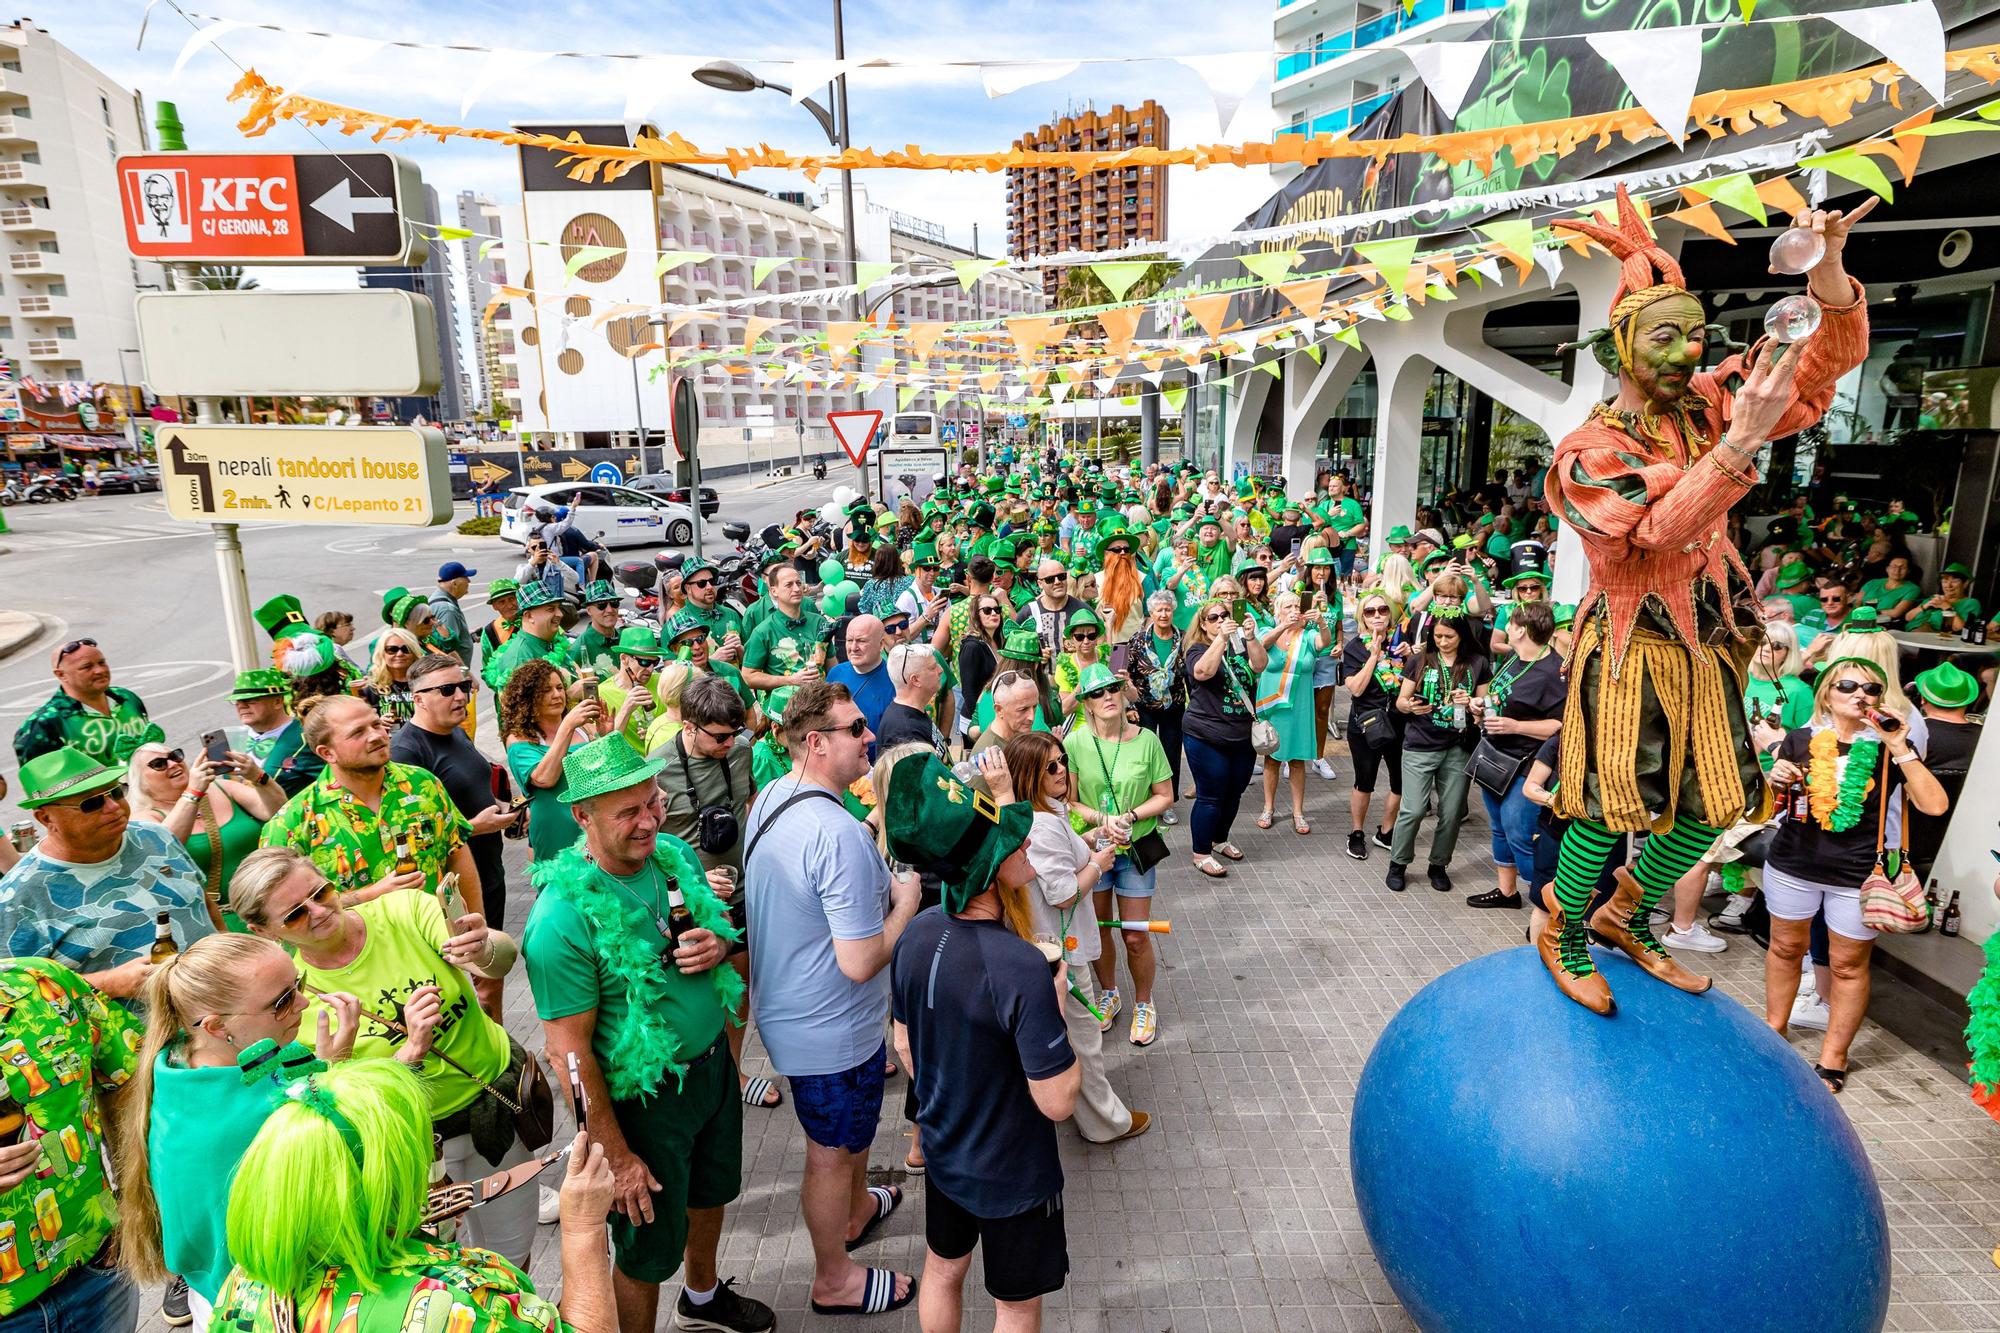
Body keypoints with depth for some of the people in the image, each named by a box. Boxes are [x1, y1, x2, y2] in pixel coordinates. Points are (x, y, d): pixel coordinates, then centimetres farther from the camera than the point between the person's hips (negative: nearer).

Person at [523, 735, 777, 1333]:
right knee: (649, 1249, 13)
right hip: (646, 1096, -7)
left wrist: (719, 944, -16)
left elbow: (725, 926, 9)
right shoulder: (563, 918, -28)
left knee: (711, 1191, 30)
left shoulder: (676, 854, -8)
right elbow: (570, 1050, -23)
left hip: (714, 1061, 7)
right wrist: (618, 1156, -18)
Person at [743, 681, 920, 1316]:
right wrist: (906, 902, -16)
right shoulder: (840, 835, -34)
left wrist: (876, 877, 8)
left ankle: (857, 1209, 57)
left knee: (850, 1127, 32)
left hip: (787, 1009, 9)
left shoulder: (768, 798, -4)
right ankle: (834, 1281, 39)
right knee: (832, 1154, 15)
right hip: (831, 1033, -9)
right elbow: (861, 962, -32)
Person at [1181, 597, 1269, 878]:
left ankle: (1220, 839, 36)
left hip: (1243, 737, 5)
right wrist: (1222, 638, -33)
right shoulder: (1197, 649, -5)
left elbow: (1259, 665, -10)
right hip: (1207, 739, -5)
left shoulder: (1240, 644, 7)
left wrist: (1250, 637, -26)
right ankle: (1201, 853, 11)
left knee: (1234, 794, 16)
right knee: (1210, 797, -1)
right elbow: (1202, 672, -26)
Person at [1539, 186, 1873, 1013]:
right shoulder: (1589, 450, -14)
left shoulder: (1711, 404, 2)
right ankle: (1562, 938, 20)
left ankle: (1624, 918, 32)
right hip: (1629, 649, -6)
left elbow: (1830, 359, 1)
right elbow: (1662, 528, -27)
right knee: (1610, 808, -4)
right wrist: (1742, 440, -35)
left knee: (1715, 803, 12)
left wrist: (1827, 264, -17)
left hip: (1705, 644, 7)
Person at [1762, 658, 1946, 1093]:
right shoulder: (1801, 740, -1)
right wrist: (1775, 780, -13)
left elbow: (1934, 805, -15)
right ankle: (1774, 1028, 32)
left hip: (1859, 876, -1)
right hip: (1794, 865, 1)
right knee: (1786, 948, 15)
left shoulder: (1891, 749, -3)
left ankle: (1833, 1058, 20)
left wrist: (1900, 749, -19)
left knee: (1849, 964, 7)